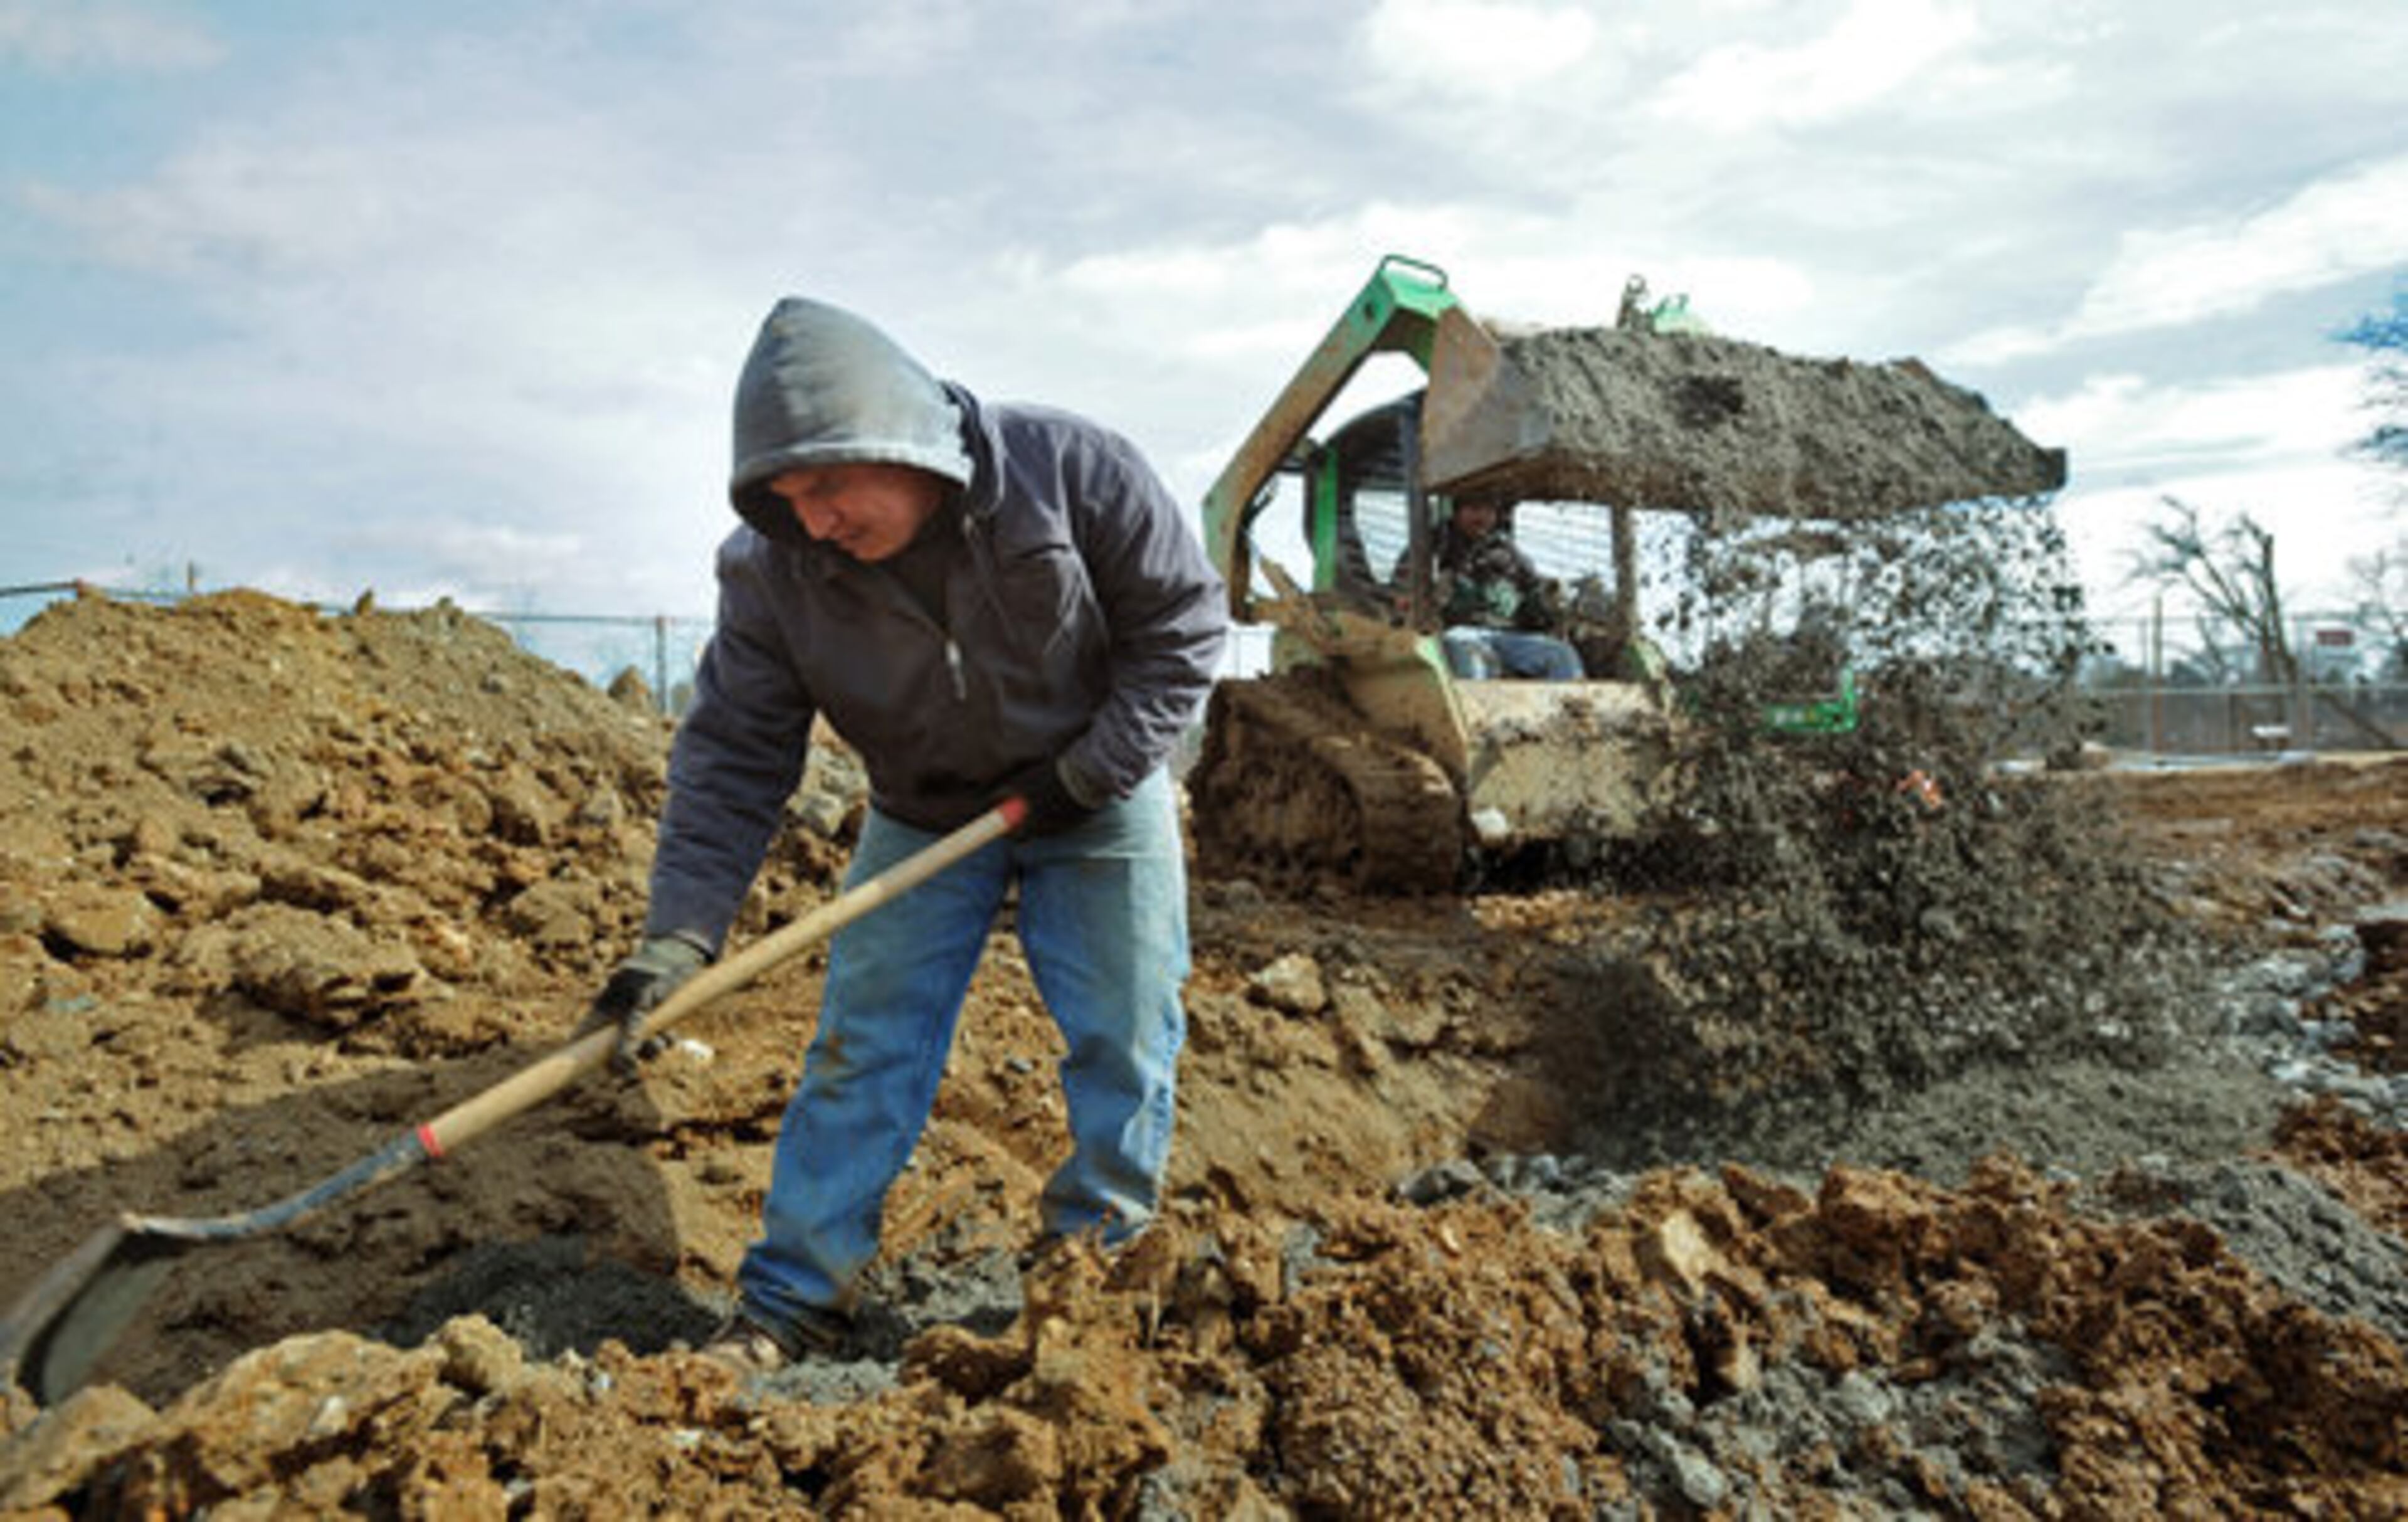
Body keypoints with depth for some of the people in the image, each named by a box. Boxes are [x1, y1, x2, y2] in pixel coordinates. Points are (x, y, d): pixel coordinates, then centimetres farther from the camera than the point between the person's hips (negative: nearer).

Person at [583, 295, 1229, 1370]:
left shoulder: (1071, 470, -24)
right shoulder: (772, 568, -18)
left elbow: (1185, 619, -14)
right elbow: (732, 756, -14)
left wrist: (1093, 770, -19)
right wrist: (679, 936, -23)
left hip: (1100, 799, -1)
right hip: (922, 820, 2)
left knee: (1125, 1037, 3)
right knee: (861, 1048, 0)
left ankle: (1098, 1252, 26)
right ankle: (797, 1301, 15)